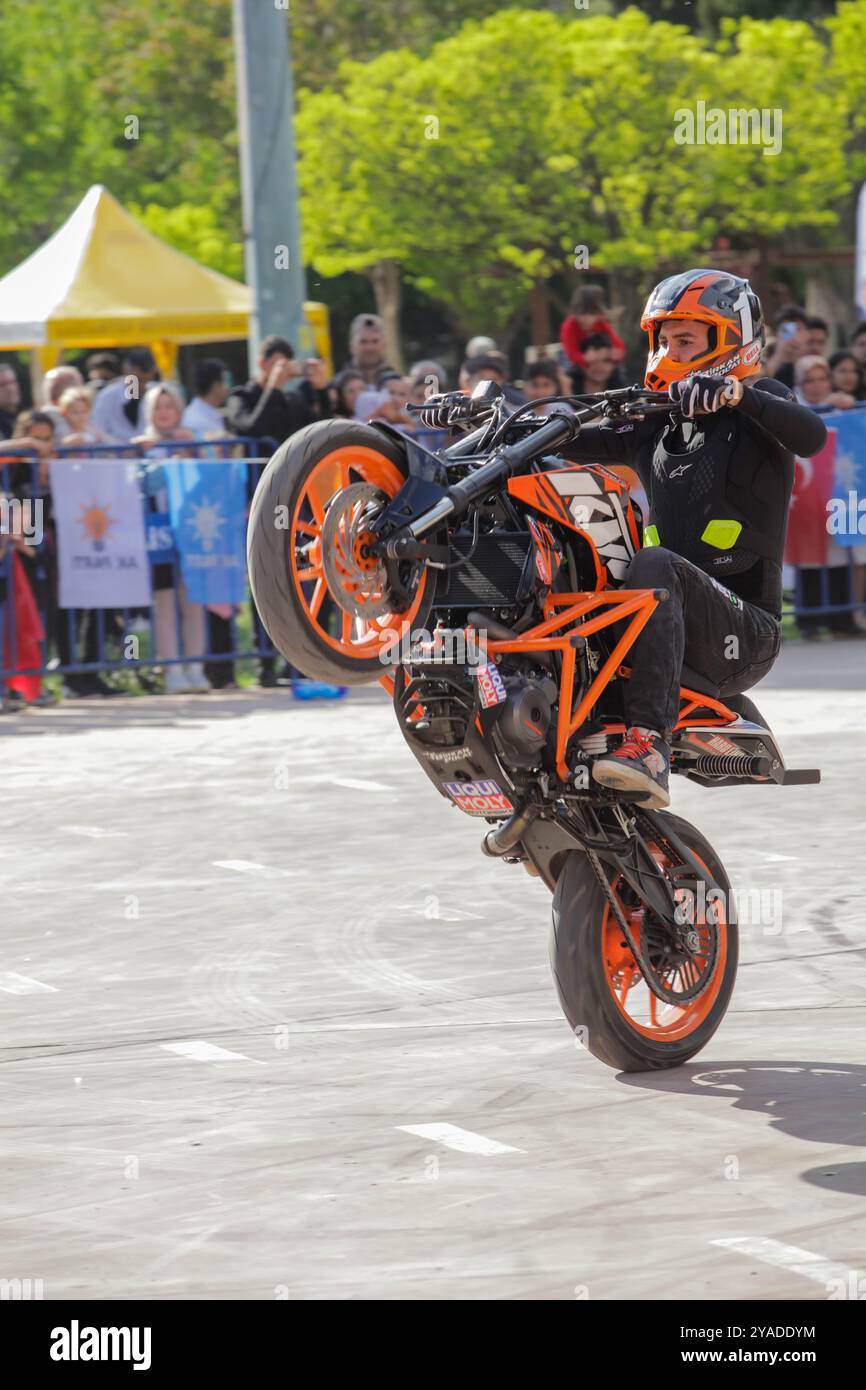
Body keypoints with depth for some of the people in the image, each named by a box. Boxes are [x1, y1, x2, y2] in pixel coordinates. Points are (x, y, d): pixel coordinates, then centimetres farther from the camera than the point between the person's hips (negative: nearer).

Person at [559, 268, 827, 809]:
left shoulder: (760, 407, 1)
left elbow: (811, 435, -21)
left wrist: (735, 391, -36)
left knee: (654, 563, -34)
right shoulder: (654, 424, 20)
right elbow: (578, 439, 14)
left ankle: (649, 745, -47)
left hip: (745, 632, -7)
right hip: (679, 620, 7)